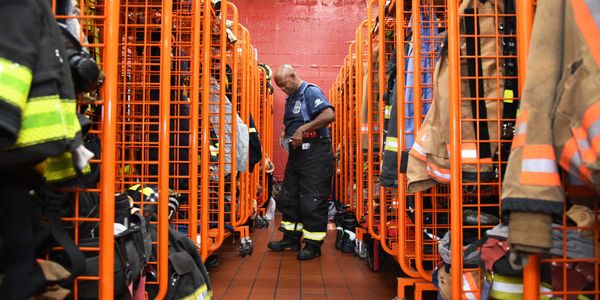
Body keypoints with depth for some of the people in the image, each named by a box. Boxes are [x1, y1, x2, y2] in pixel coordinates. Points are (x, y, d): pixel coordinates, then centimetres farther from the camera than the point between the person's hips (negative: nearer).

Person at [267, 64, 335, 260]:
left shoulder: (311, 92, -10)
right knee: (288, 197, 14)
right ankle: (291, 238, 27)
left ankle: (313, 244, 9)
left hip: (315, 153, -10)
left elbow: (329, 115, -26)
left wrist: (302, 130, -24)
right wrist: (285, 134, 8)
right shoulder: (291, 98, 17)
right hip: (296, 152, 10)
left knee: (312, 201, -3)